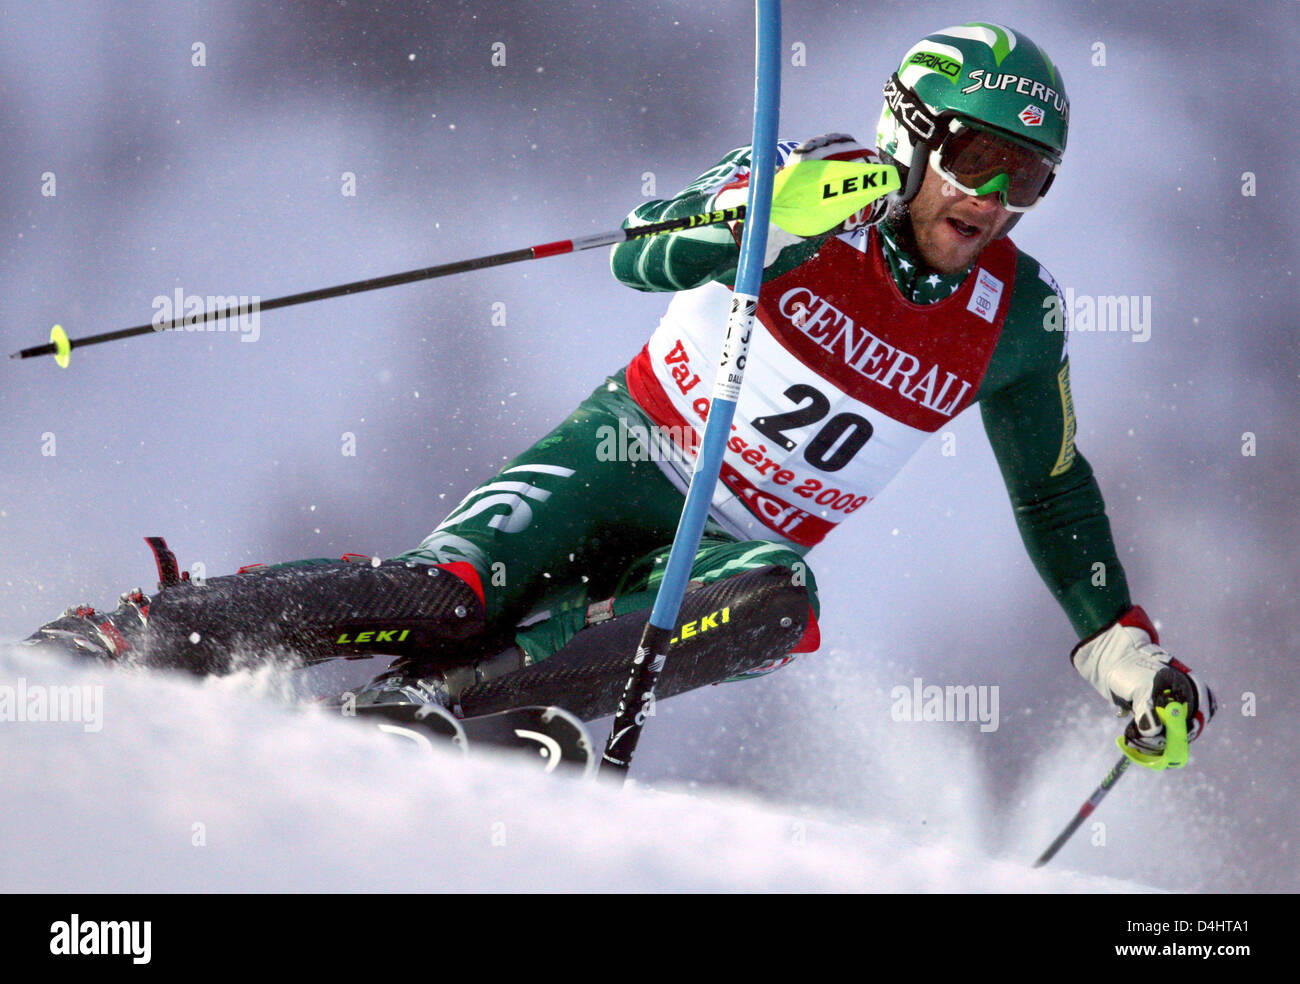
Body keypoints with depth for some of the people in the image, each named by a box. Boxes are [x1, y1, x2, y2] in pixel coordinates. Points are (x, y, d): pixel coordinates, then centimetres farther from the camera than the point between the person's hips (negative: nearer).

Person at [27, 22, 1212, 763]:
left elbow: (1056, 496, 15)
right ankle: (133, 636, -23)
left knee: (781, 599, -35)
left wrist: (1129, 651, 10)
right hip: (622, 455, -2)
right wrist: (766, 218, -40)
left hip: (738, 543, 2)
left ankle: (419, 710, -41)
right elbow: (644, 256, -22)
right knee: (453, 591, -30)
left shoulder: (1015, 319, 0)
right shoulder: (825, 186, -10)